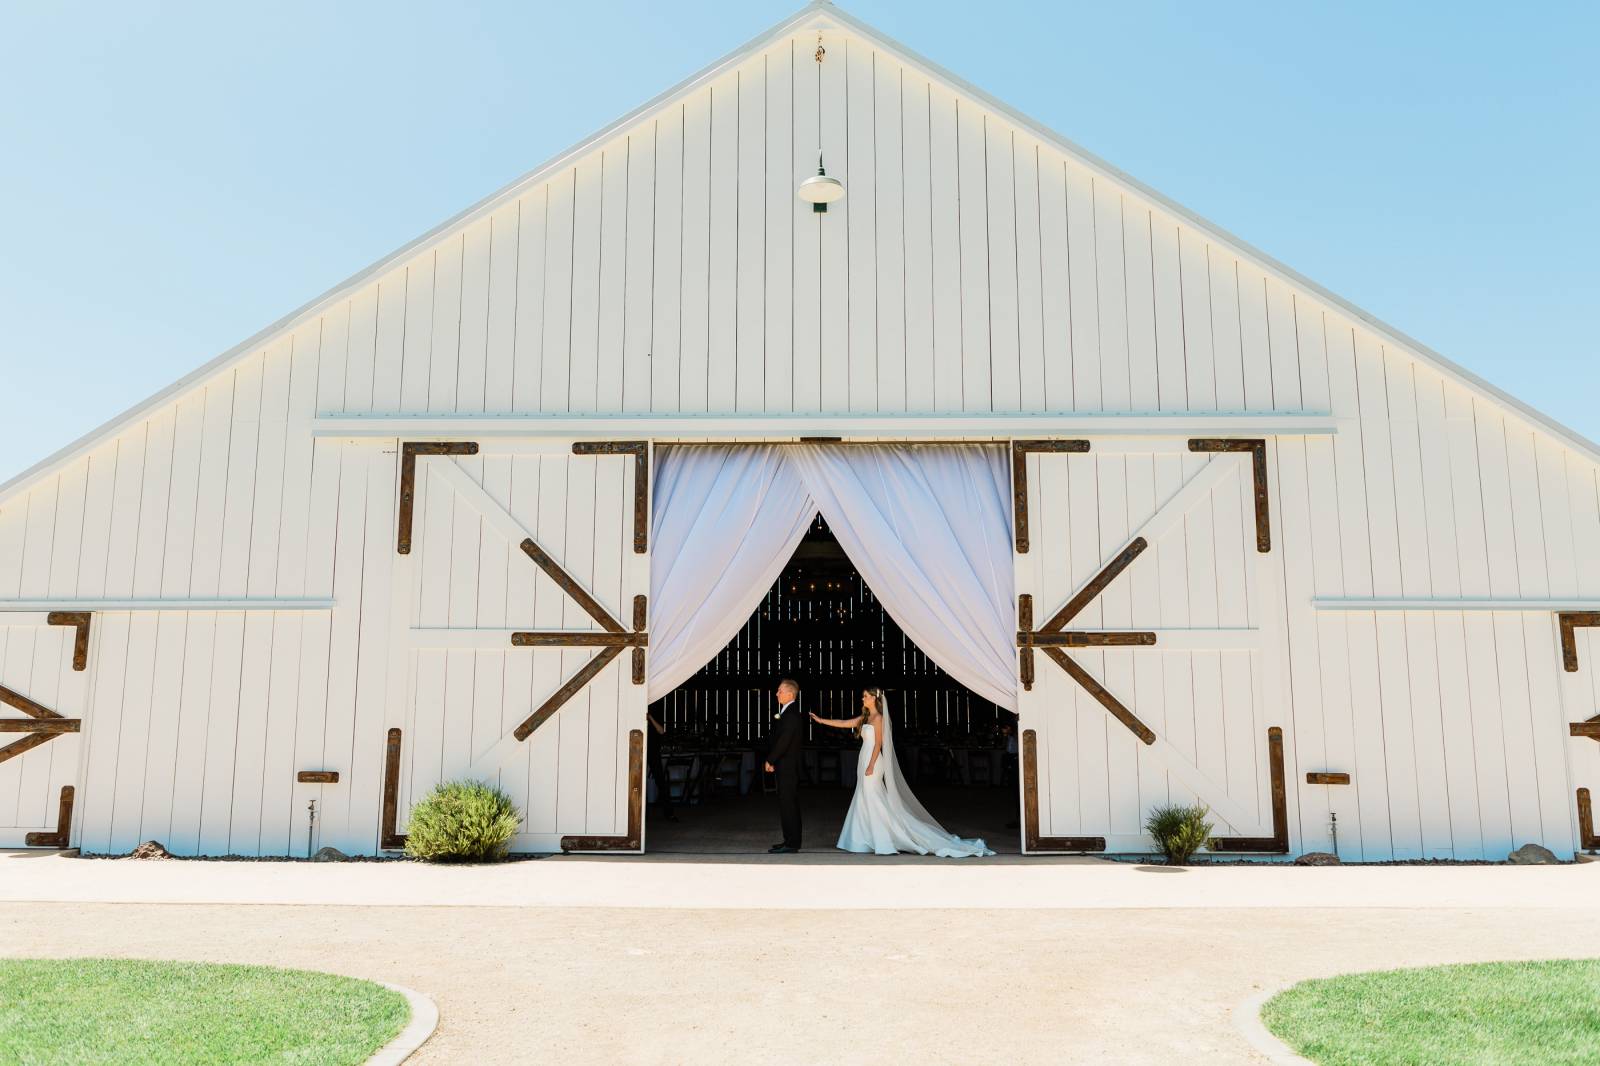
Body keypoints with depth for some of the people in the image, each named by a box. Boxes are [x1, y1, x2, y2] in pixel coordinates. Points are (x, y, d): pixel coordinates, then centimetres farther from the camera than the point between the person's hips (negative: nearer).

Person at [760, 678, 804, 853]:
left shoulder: (791, 714, -16)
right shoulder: (786, 712, 15)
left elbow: (784, 740, -21)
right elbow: (774, 736, 15)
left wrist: (770, 760, -12)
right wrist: (769, 759, 7)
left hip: (787, 766, -10)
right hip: (786, 766, 10)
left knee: (787, 804, -7)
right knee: (789, 804, 14)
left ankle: (791, 843, -3)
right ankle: (791, 840, 21)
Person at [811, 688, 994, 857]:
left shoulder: (878, 718, -9)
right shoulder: (865, 717, 16)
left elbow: (878, 744, -14)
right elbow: (843, 723, 18)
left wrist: (871, 766, -19)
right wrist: (820, 720, 16)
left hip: (872, 761, -9)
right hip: (865, 761, 9)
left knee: (872, 800, -8)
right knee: (864, 801, 8)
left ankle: (883, 844, -6)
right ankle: (864, 842, 12)